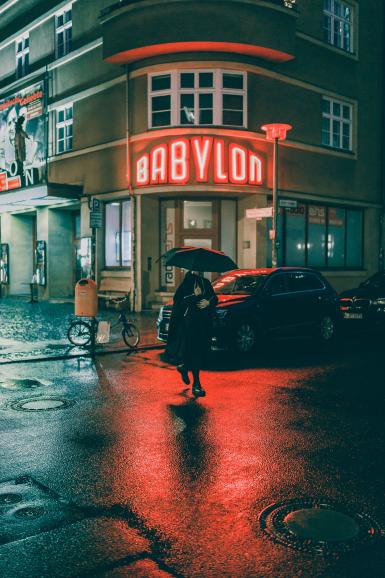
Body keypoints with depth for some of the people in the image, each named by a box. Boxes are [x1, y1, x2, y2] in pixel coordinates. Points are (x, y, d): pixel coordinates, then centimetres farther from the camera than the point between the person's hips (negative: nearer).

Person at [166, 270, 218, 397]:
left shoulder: (206, 283, 12)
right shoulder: (186, 282, -2)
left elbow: (215, 298, 13)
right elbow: (178, 300, -9)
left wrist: (208, 302, -9)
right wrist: (194, 295, -18)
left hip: (204, 322, 5)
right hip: (189, 321, -5)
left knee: (202, 351, 5)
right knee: (194, 351, -6)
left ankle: (184, 367, 32)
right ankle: (196, 384, 1)